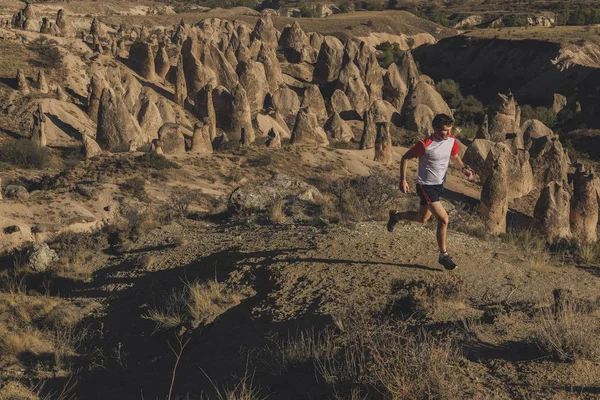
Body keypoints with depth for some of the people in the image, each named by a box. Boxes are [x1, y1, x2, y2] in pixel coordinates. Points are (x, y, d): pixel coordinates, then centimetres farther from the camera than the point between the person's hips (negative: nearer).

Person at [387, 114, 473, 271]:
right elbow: (405, 158, -12)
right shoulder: (425, 145, -23)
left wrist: (464, 169, -3)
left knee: (422, 218, 21)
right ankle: (443, 255, 0)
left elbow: (455, 157, 16)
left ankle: (395, 216, 48)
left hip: (439, 185, 8)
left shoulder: (452, 141, -5)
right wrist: (403, 180, -15)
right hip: (426, 186, -7)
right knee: (443, 219, -15)